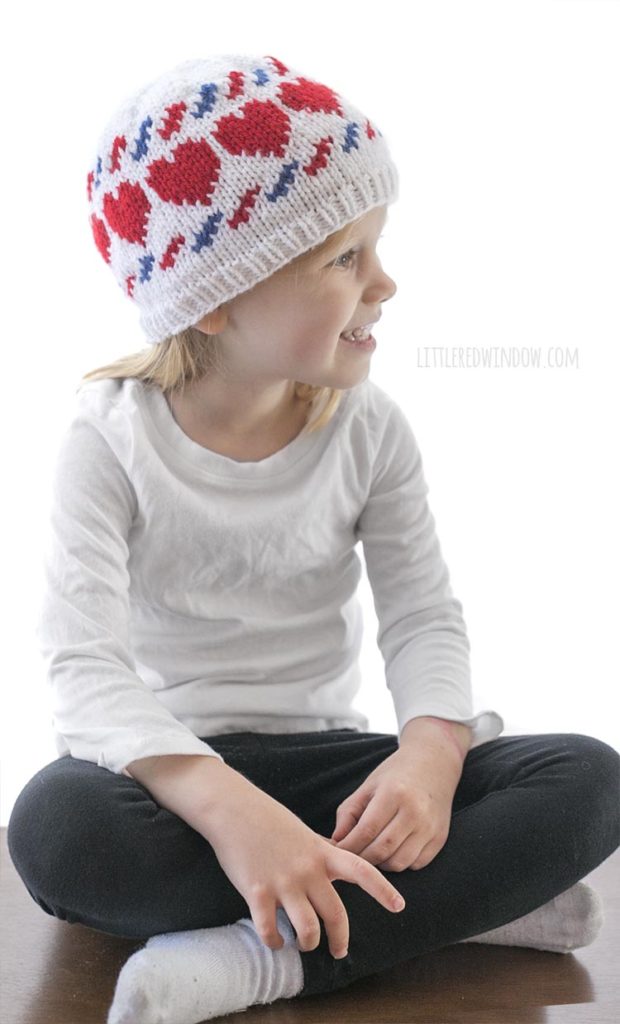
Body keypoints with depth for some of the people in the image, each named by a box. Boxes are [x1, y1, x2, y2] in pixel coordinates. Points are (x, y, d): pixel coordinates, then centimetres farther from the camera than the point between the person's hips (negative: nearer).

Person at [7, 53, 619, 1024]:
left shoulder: (369, 427, -1)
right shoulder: (113, 439, -12)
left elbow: (424, 616, -4)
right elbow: (87, 669, -23)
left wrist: (432, 748, -27)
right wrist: (225, 805, -41)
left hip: (326, 758, 2)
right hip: (174, 763, -2)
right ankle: (462, 903, -25)